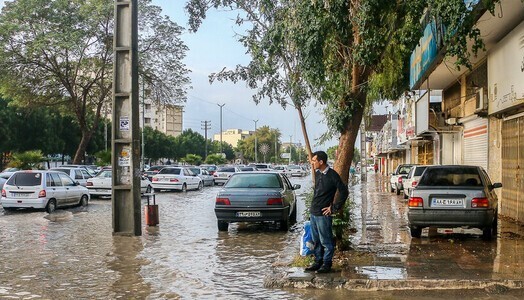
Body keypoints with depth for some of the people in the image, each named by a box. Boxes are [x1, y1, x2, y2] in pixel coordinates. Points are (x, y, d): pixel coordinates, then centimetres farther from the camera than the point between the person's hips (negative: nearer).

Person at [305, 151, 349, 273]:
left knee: (326, 241, 2)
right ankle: (318, 261, 25)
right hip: (313, 212, 8)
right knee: (316, 240, 15)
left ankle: (327, 264, 12)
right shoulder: (317, 173, 9)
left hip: (323, 214, -8)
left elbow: (344, 192, -14)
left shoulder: (332, 175, -14)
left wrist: (334, 208, -12)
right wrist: (312, 208, 15)